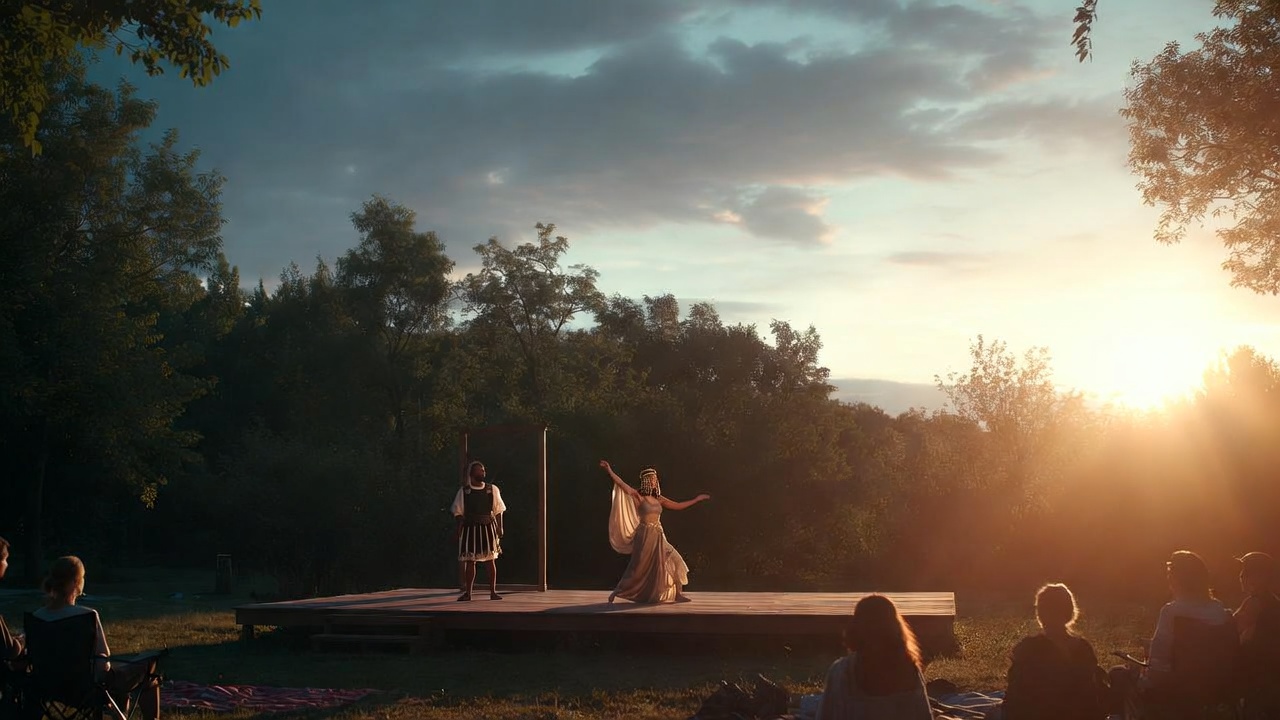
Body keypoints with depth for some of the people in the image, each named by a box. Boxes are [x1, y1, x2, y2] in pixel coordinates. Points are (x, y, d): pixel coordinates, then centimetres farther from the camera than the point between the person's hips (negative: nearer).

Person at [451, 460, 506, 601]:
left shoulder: (492, 489, 6)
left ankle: (493, 591, 5)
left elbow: (498, 511, 6)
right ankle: (467, 592, 10)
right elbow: (458, 513, 5)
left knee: (490, 560, -1)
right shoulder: (463, 491, 4)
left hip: (488, 528, 0)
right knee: (469, 561, 3)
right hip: (470, 529, 0)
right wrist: (459, 530, -3)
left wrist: (499, 528, -1)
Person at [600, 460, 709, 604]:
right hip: (645, 535, -6)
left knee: (669, 562, 3)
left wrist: (697, 499, 20)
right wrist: (610, 471, -29)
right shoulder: (639, 496, -8)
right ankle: (617, 592, 11)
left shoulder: (659, 499, 9)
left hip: (658, 535, 6)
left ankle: (675, 594, 12)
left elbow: (678, 506, 17)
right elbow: (622, 484, -19)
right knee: (640, 566, -2)